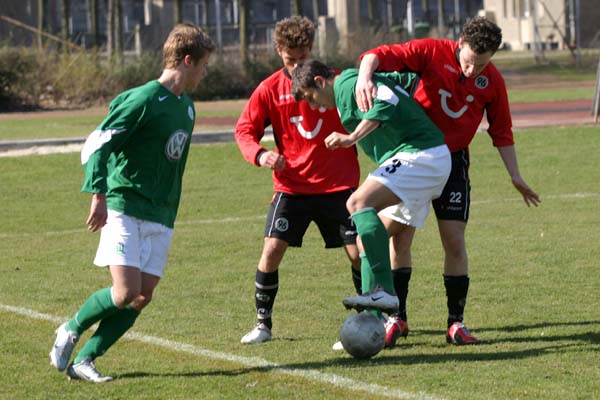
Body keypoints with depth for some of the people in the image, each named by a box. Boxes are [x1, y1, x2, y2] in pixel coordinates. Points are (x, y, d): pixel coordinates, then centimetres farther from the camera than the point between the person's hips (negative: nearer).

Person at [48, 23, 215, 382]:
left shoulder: (187, 107, 14)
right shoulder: (143, 100, -12)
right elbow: (97, 144, -14)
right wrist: (99, 195, -23)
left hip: (161, 218, 8)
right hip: (125, 209, -8)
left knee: (143, 296, -3)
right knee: (126, 292, -16)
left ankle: (83, 360, 4)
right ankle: (70, 331, 10)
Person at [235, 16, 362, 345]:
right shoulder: (270, 89, -2)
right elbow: (244, 129, 0)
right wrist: (259, 154, -19)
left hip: (338, 184, 0)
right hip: (291, 186, 0)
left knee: (358, 251, -5)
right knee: (272, 249, -9)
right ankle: (263, 324, 5)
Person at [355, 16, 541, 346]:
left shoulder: (492, 81, -2)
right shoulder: (431, 52, -12)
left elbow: (501, 132, 10)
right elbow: (380, 56, -21)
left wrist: (515, 176, 8)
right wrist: (365, 75, -43)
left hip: (453, 160, 2)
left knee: (454, 240, -4)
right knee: (399, 237, -4)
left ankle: (456, 322, 5)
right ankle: (397, 318, 7)